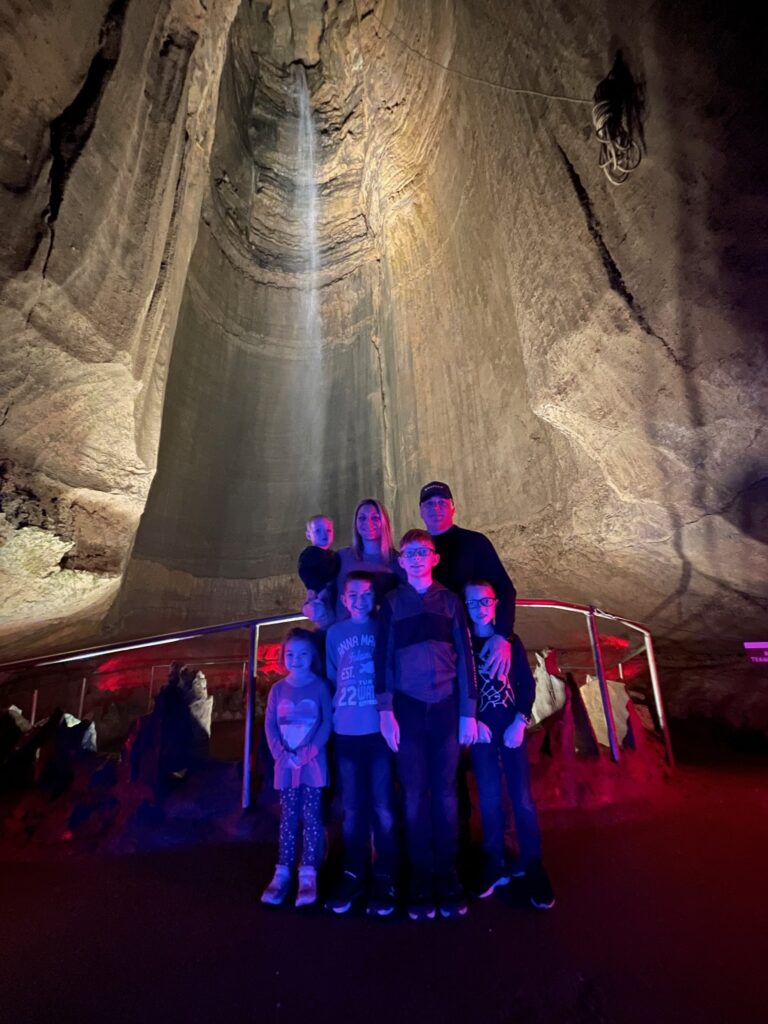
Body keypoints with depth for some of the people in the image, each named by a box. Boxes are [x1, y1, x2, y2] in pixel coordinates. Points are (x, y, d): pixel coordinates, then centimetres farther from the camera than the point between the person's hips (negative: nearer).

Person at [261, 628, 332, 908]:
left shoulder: (319, 686, -4)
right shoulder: (278, 689, 2)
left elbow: (327, 723, -7)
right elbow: (270, 726, 2)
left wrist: (307, 753, -16)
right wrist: (283, 754, -11)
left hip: (313, 761, -2)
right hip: (285, 763, 2)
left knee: (311, 816, 1)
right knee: (288, 817, 9)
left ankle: (308, 874, 8)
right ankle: (283, 872, 17)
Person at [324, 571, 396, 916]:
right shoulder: (335, 633, 6)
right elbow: (331, 678, 15)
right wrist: (335, 713, 9)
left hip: (380, 730, -2)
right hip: (346, 733, 2)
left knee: (382, 808, 5)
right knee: (352, 809, 12)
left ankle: (384, 879, 19)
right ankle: (353, 875, 27)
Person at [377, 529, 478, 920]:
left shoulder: (449, 601, 6)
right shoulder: (391, 603, 4)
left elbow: (464, 656, 4)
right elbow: (383, 657, 1)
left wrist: (468, 713, 0)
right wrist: (386, 710, -6)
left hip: (446, 707, 1)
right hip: (407, 708, 0)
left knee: (446, 793, 6)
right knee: (415, 795, 5)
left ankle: (447, 876, 19)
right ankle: (421, 877, 18)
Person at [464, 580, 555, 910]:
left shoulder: (511, 641, 4)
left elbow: (528, 684, 2)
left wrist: (520, 721, -9)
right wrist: (472, 722, -11)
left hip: (512, 727, 1)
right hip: (481, 729, 0)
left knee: (522, 797, 1)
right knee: (489, 798, 4)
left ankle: (532, 865, 16)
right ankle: (494, 864, 19)